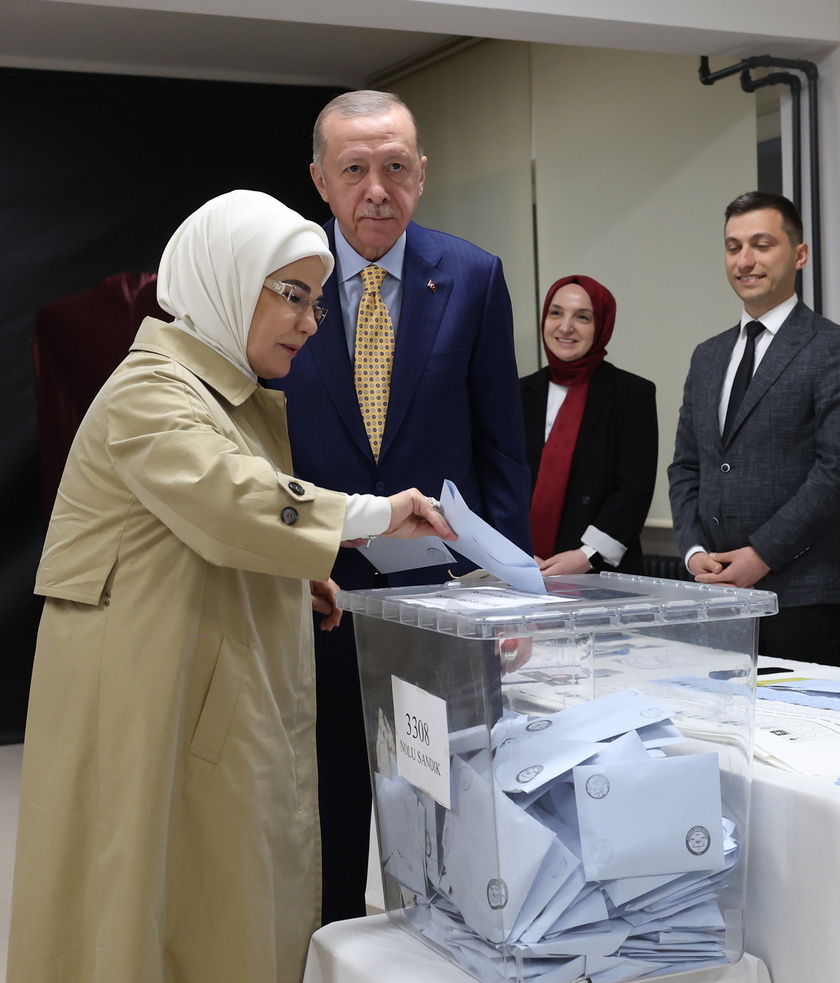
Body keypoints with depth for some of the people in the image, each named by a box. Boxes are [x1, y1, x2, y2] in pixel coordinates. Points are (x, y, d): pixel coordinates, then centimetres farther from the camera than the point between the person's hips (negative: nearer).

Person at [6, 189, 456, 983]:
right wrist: (373, 515, -25)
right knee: (160, 895, -2)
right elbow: (230, 501, -31)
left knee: (240, 903, 10)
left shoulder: (241, 400, 18)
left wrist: (298, 574, 11)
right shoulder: (150, 394, -14)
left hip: (234, 695, 9)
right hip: (155, 697, -9)